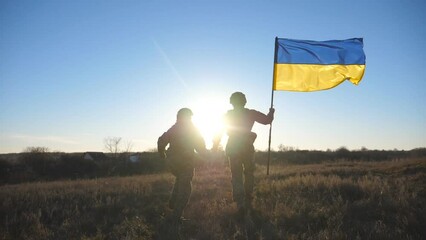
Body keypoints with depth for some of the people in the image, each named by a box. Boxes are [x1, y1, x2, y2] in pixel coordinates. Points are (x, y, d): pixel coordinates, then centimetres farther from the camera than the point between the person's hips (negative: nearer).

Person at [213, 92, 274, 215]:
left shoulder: (228, 115, 7)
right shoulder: (251, 113, 1)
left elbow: (219, 132, 5)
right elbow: (267, 120, 1)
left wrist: (214, 147, 10)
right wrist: (271, 112, 21)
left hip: (233, 149, 1)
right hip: (247, 148, -1)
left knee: (236, 176, 4)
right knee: (249, 173, 16)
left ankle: (240, 203, -11)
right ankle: (248, 201, 18)